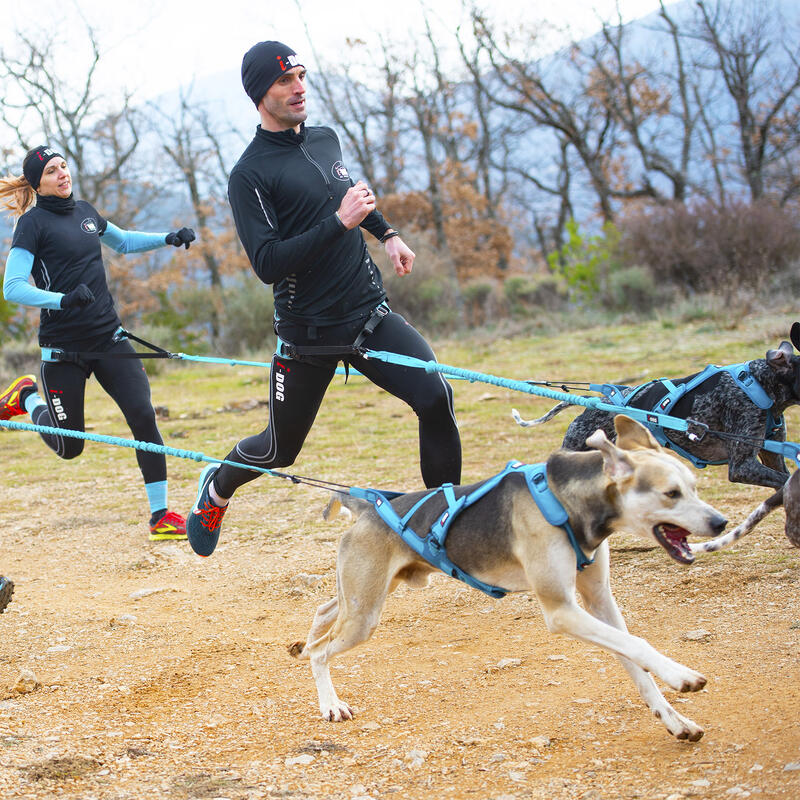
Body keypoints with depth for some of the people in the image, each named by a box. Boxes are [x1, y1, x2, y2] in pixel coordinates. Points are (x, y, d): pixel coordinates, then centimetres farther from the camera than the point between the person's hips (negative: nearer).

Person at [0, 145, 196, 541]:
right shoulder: (33, 223, -8)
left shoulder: (85, 211, 11)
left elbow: (124, 242, 31)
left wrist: (169, 239, 15)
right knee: (69, 447, 4)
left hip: (108, 338, 5)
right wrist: (63, 300, -32)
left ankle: (160, 515, -4)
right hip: (63, 348, -5)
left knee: (144, 417, -10)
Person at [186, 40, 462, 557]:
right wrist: (339, 222, -26)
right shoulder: (250, 175, -13)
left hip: (371, 315, 5)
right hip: (309, 335, -4)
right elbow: (267, 263, -23)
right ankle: (217, 488, 44)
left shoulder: (325, 140, 8)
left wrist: (386, 232, 19)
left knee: (436, 398, -18)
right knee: (281, 450, 12)